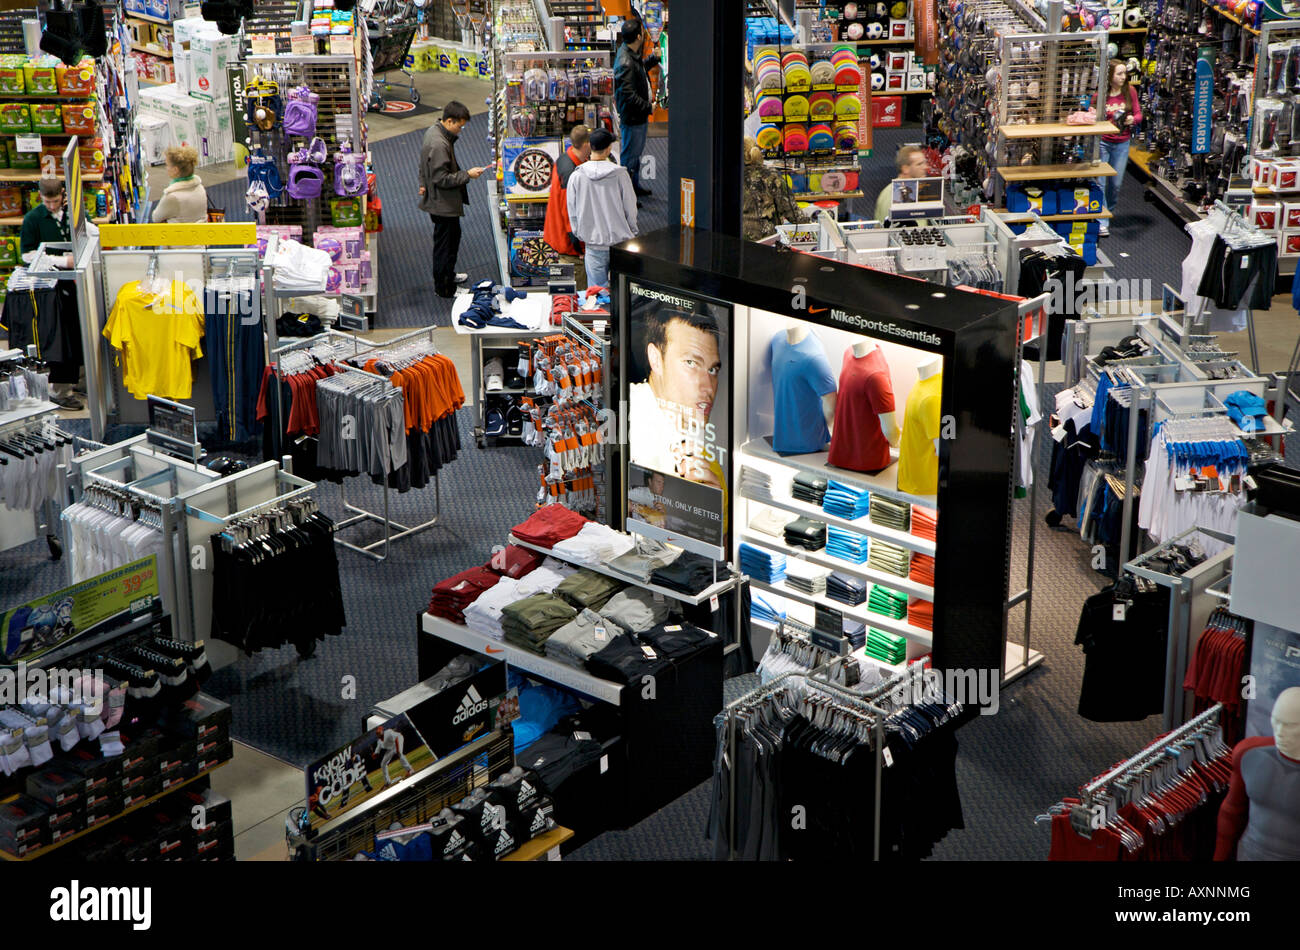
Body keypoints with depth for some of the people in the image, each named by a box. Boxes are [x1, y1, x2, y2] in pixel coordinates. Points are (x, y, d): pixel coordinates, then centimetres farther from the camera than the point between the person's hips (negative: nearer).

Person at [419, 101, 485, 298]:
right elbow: (442, 178, -28)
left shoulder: (433, 132, 3)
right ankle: (444, 288, 14)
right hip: (444, 204, -11)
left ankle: (448, 275, 43)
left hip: (439, 200, 11)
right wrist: (467, 174, -21)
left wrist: (423, 183, 26)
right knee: (445, 244, 2)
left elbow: (424, 164, 17)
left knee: (453, 236, 26)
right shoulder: (439, 145, -29)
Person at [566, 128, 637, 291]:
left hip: (593, 244, 1)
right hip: (621, 240, -1)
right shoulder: (620, 174, -10)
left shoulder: (576, 176, -7)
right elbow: (631, 210, -2)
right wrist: (632, 233, 14)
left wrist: (581, 239, 14)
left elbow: (573, 214, 1)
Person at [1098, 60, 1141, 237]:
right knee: (1100, 181, -7)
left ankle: (1109, 212, 32)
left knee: (1116, 183, 8)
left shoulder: (1130, 92, -1)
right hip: (1102, 142, -2)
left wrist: (1132, 119, -16)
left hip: (1122, 143, 2)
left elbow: (1138, 114, 3)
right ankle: (1102, 222, -5)